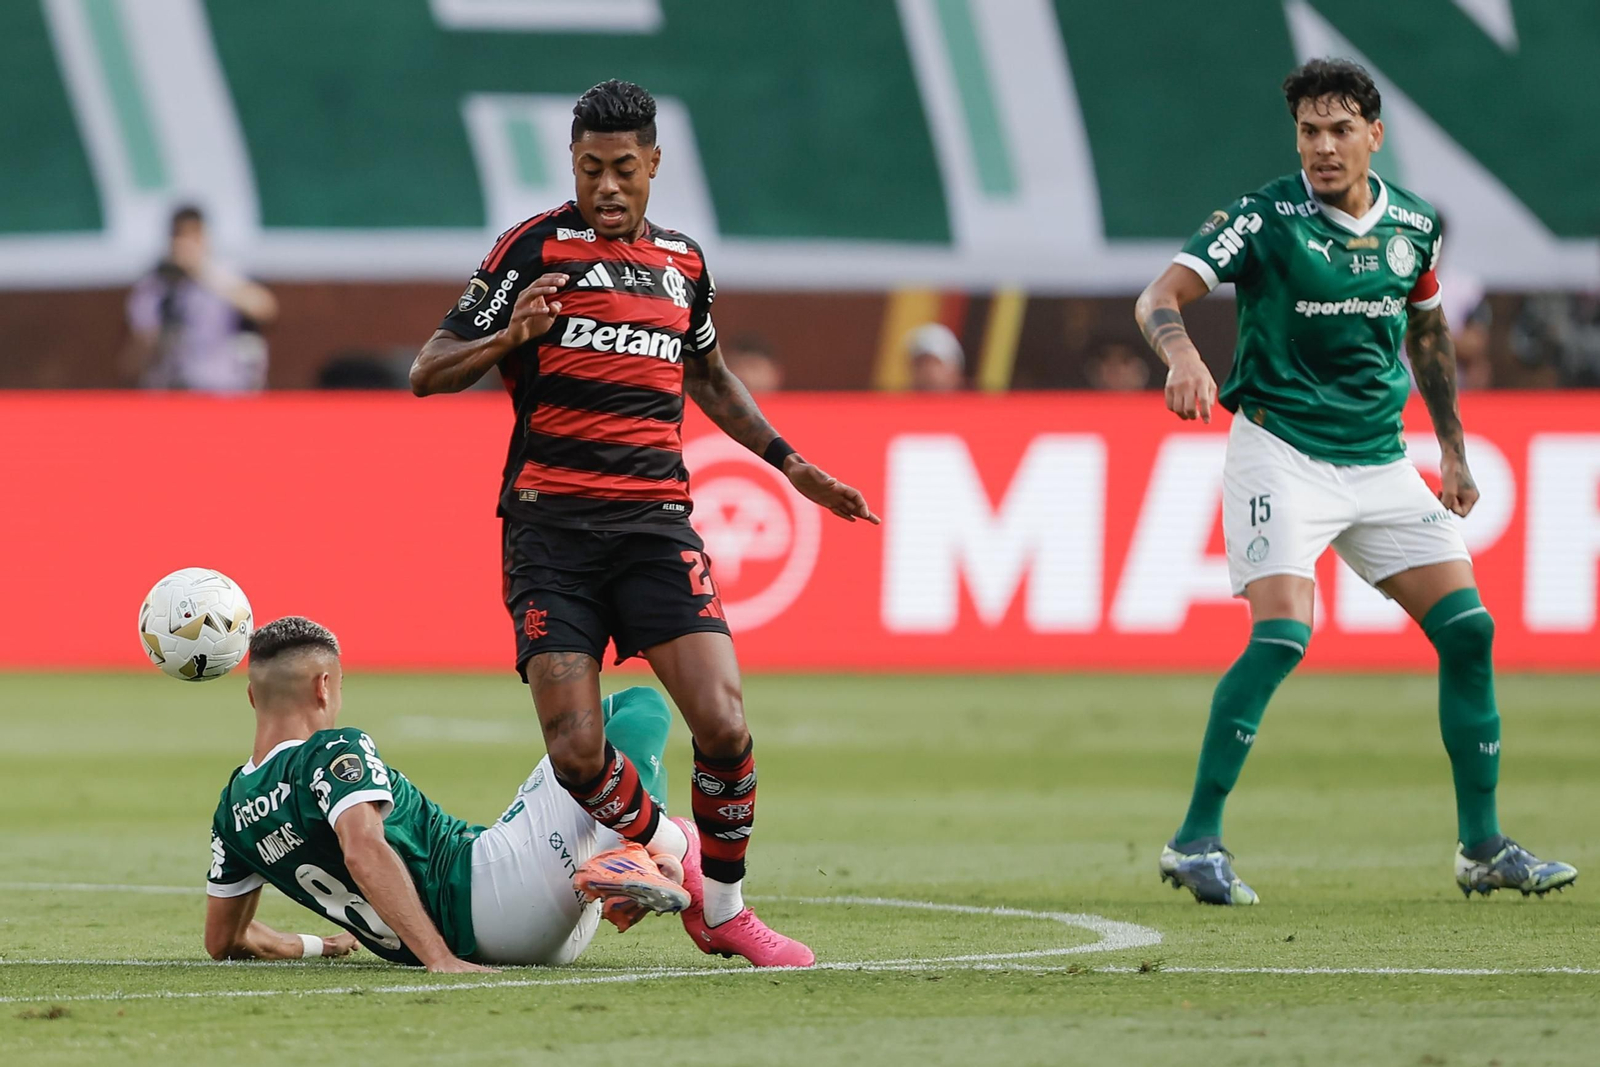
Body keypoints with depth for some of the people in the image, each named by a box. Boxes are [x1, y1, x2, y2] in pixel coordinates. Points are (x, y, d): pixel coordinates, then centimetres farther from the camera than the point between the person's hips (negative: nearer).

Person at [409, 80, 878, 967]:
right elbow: (429, 372, -1)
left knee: (723, 725, -14)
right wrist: (507, 336, -20)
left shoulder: (683, 264, 14)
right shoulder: (534, 249, 0)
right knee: (576, 753, -12)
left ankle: (721, 908, 7)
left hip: (655, 522, 3)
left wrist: (790, 463, 27)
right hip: (550, 525, -3)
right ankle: (666, 852, 18)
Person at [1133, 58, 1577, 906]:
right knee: (1283, 632, -23)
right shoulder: (1263, 219, -11)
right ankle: (1195, 843, -14)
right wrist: (1182, 354, -42)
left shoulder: (1414, 227, 5)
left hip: (1379, 460, 6)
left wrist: (1453, 449, 22)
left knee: (1468, 629, 0)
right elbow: (1161, 296, -20)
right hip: (1280, 448, -6)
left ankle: (1482, 849, 11)